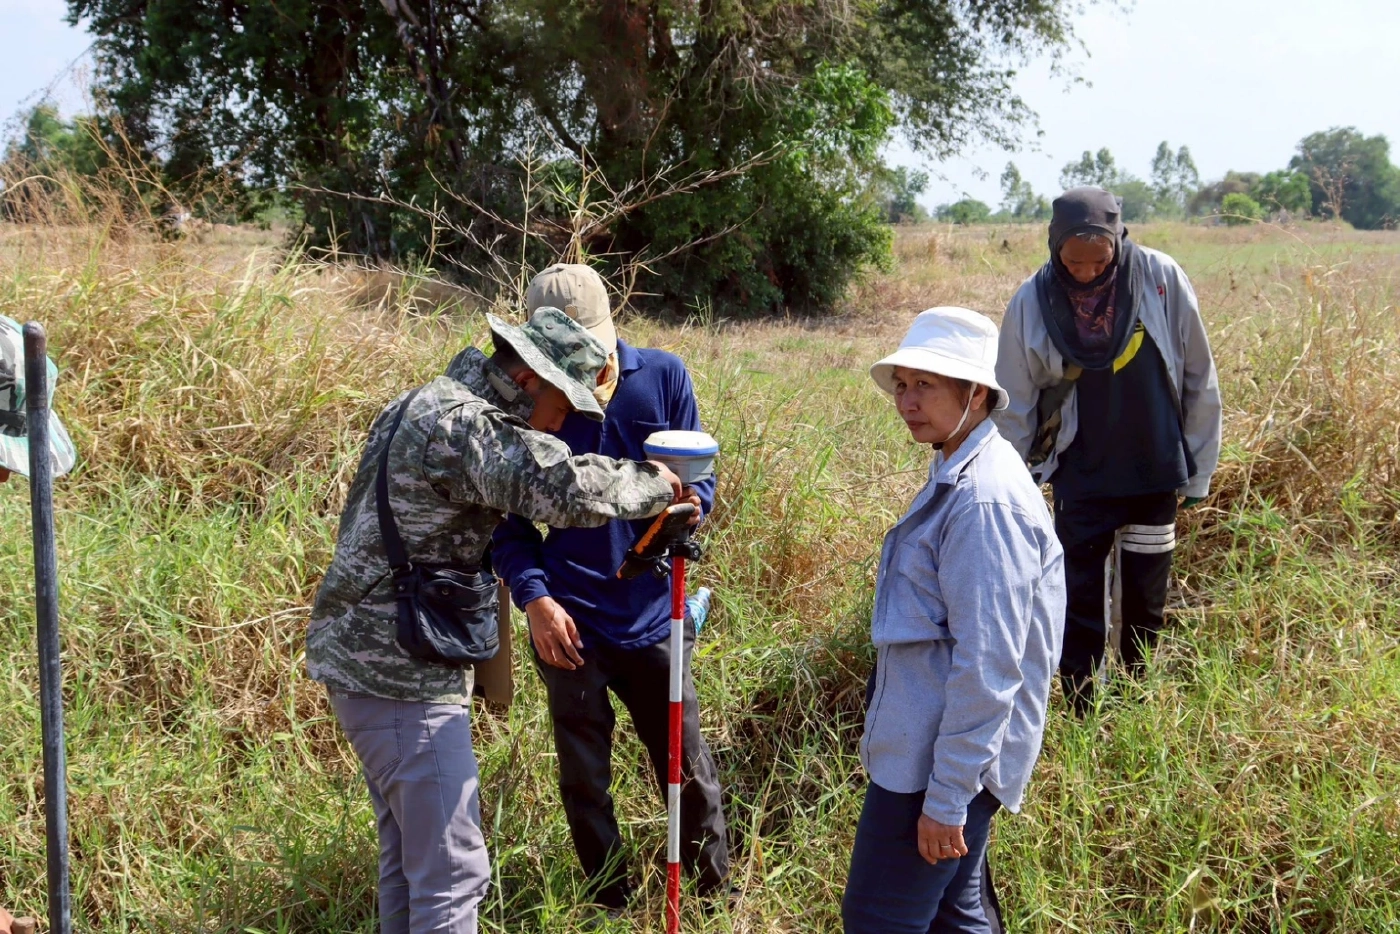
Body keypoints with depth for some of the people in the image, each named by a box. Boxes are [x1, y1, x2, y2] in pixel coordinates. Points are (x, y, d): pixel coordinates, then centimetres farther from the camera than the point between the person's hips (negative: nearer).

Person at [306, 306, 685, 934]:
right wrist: (653, 484, -12)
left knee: (408, 853, 19)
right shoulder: (459, 423, -20)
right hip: (400, 674, -11)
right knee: (452, 871, -6)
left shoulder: (426, 405, 13)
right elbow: (571, 490, -29)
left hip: (370, 662, 11)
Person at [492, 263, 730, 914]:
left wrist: (687, 501, -21)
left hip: (654, 616, 1)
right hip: (570, 622, 0)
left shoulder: (664, 376, -5)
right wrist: (534, 596, -20)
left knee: (689, 770, 11)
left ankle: (716, 891, 32)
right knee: (583, 779, 13)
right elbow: (510, 519, -3)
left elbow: (700, 473, 2)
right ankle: (610, 903, 34)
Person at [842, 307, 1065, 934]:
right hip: (927, 742, 10)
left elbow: (987, 665, -24)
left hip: (944, 759, -10)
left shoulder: (983, 500, -22)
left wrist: (948, 797, -21)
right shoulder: (957, 474, 9)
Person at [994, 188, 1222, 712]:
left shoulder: (1162, 279, -12)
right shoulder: (1032, 303, -11)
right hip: (1080, 480, -1)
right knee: (1080, 605, 3)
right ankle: (1082, 716, 15)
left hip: (1154, 473, 1)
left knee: (1146, 599, 13)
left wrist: (1199, 469, 2)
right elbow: (1015, 408, -2)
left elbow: (1199, 379, -2)